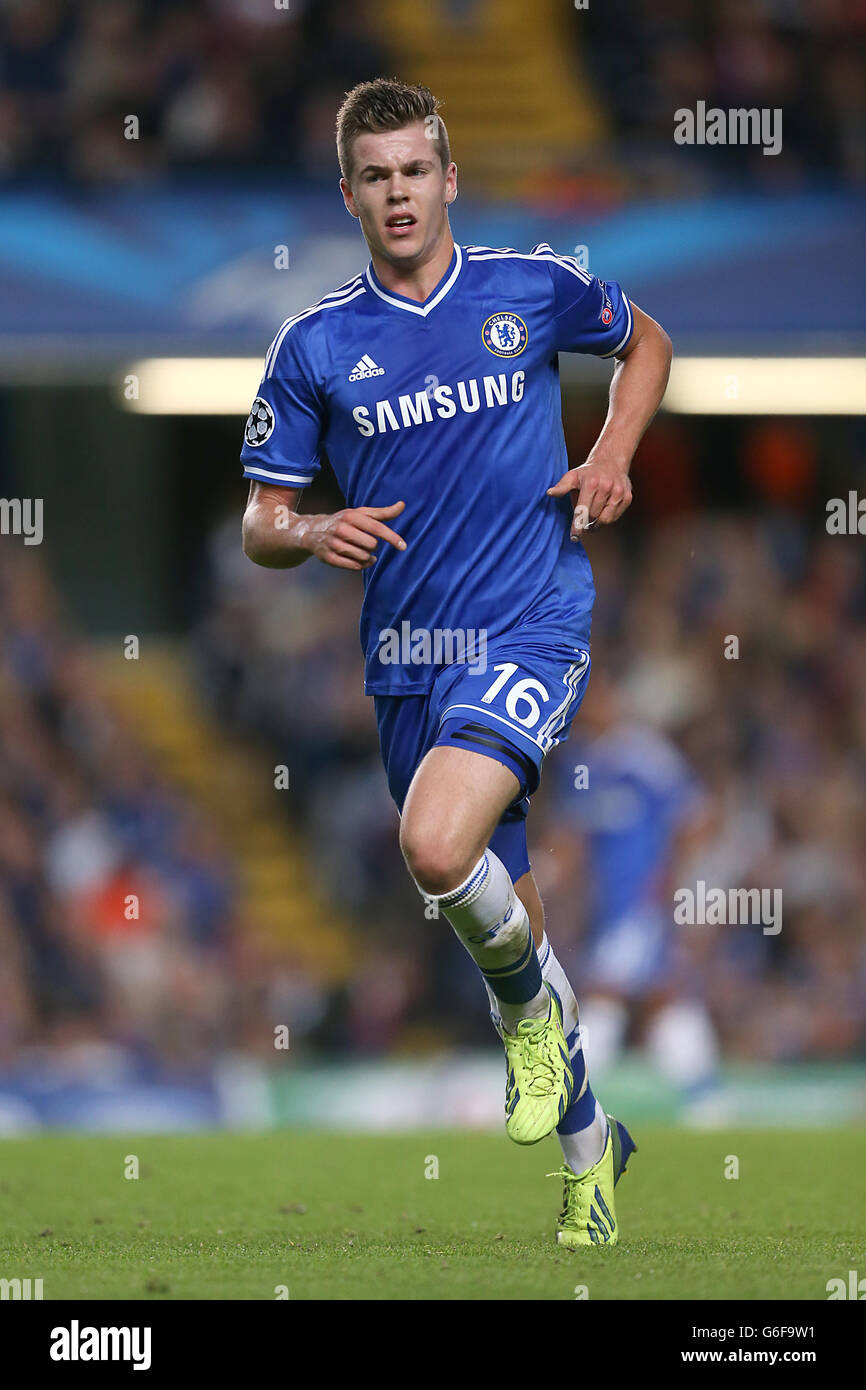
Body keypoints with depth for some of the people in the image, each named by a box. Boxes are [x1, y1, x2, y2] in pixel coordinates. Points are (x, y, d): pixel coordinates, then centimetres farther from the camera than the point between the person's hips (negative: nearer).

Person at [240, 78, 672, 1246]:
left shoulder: (535, 289, 0)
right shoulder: (317, 345, 3)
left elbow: (645, 341, 20)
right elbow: (261, 525, 6)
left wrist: (614, 455, 3)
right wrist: (313, 533, -17)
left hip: (534, 626, -3)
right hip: (409, 658, 3)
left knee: (437, 847, -29)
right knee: (494, 909, 11)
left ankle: (533, 1003, 2)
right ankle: (585, 1142, 31)